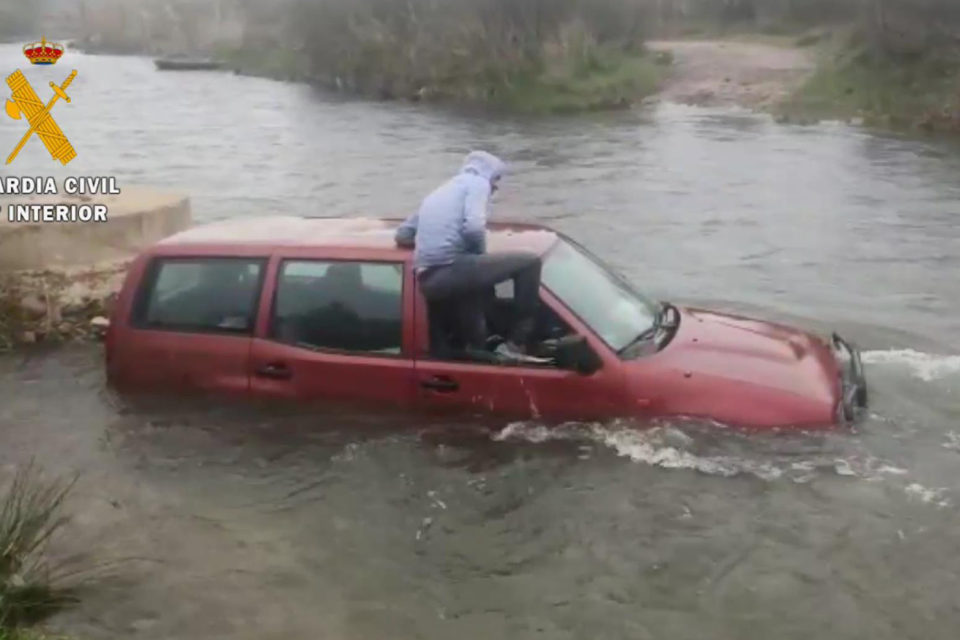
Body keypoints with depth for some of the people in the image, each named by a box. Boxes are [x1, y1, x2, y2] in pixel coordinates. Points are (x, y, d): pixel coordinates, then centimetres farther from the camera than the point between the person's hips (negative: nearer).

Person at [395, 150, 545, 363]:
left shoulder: (439, 192, 31)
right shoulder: (477, 182, 8)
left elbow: (402, 235, 31)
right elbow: (473, 228, -10)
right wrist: (482, 252, 8)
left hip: (429, 282, 8)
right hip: (451, 269, -8)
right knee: (529, 262, -4)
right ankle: (517, 344, -6)